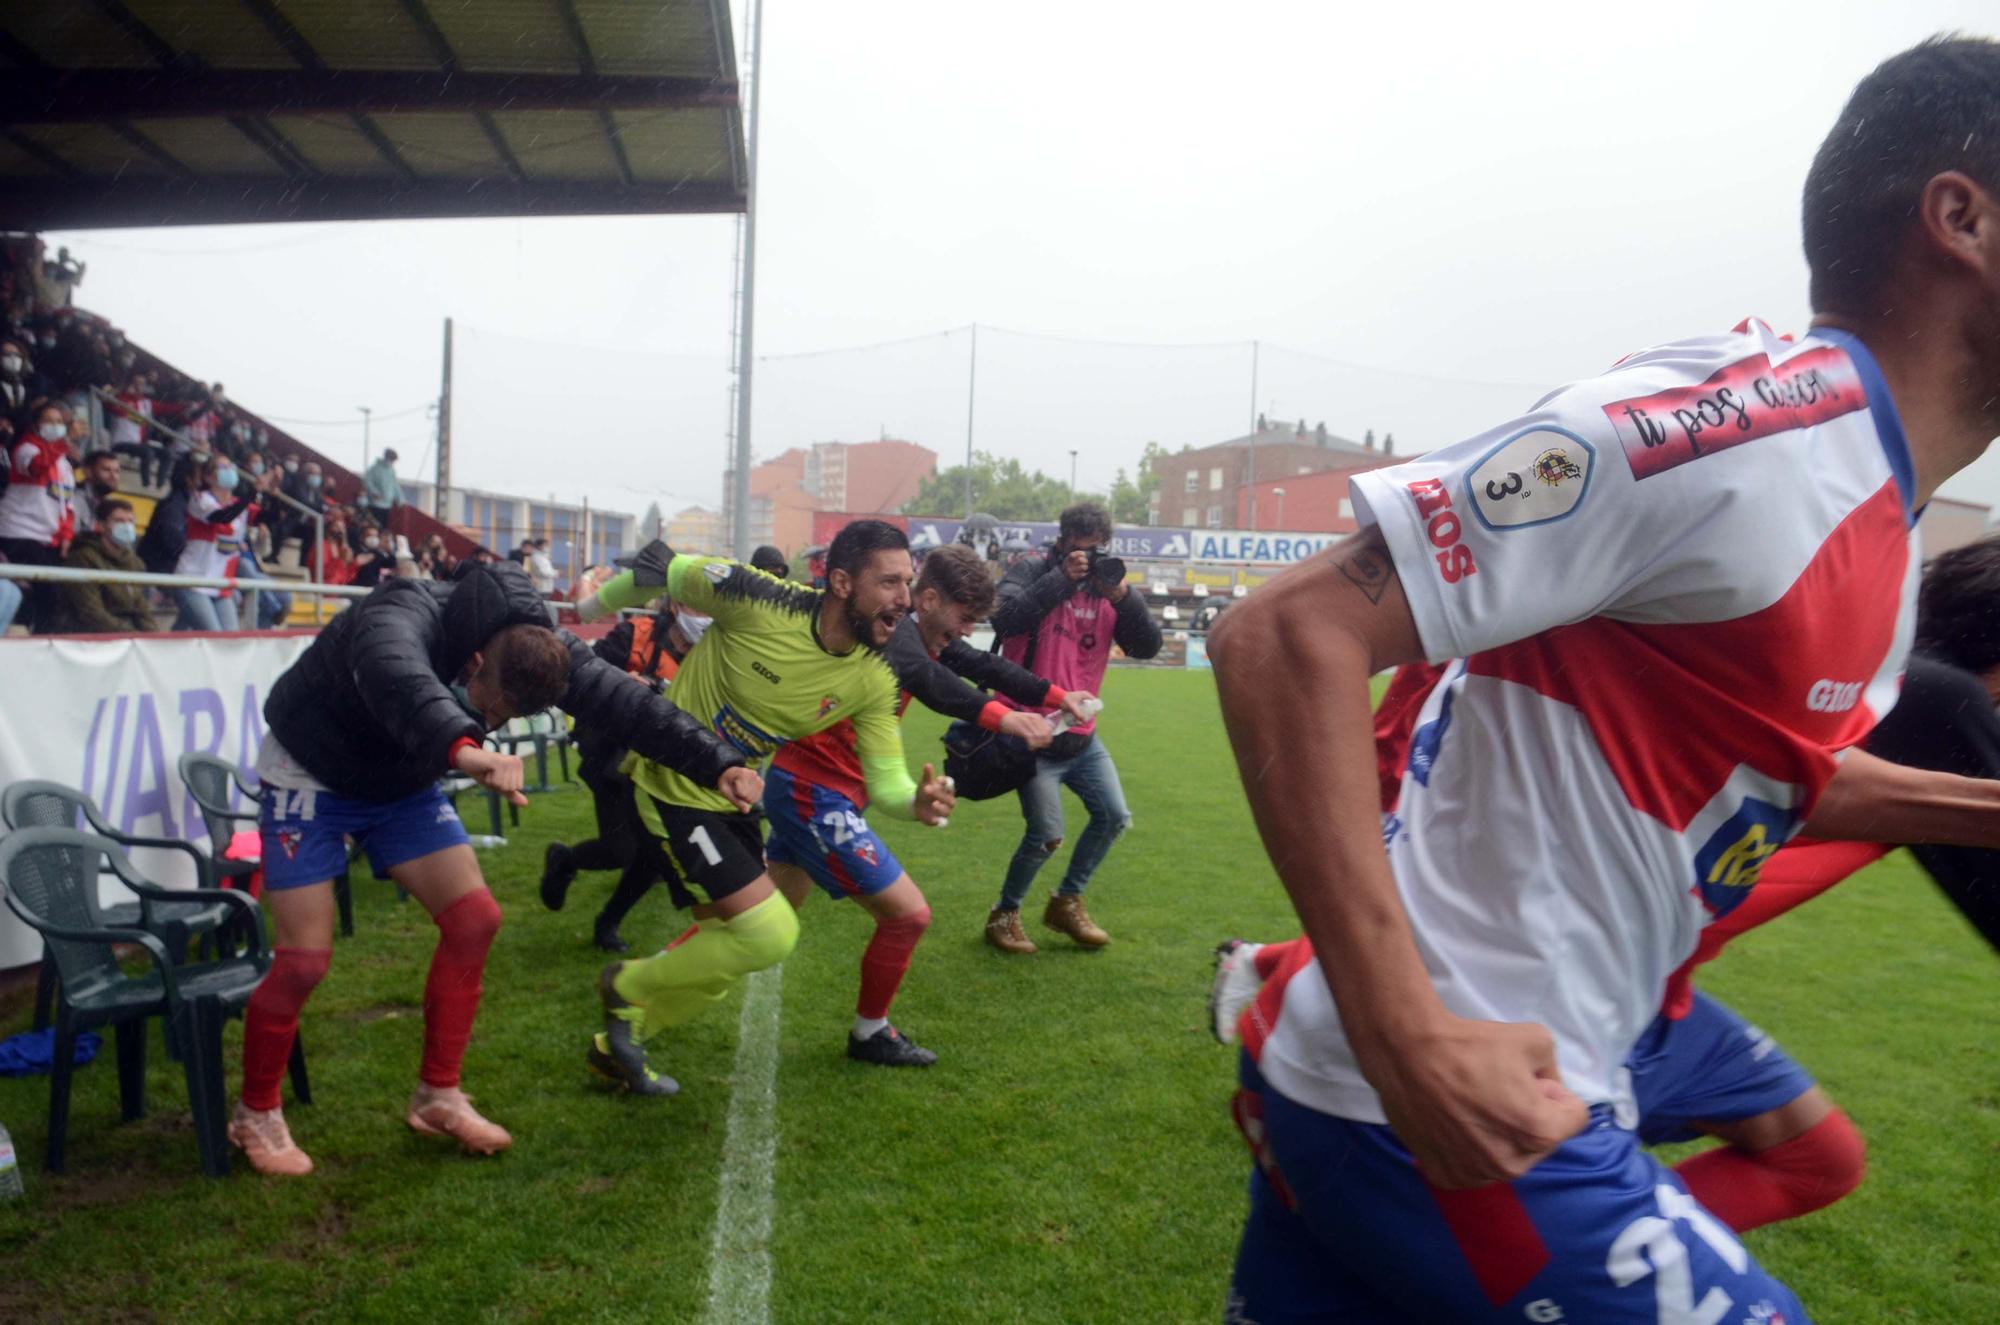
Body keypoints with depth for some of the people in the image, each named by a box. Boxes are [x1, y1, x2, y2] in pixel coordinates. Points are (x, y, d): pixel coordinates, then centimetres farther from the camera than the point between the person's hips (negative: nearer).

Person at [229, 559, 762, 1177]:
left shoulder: (535, 644, -21)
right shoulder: (397, 621, -39)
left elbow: (626, 702, -26)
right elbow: (401, 681, -62)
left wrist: (717, 764, -37)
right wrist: (462, 746, -82)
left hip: (402, 782, 6)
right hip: (311, 778, -5)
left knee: (474, 917, -5)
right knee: (304, 960, -10)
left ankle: (437, 1098, 11)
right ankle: (255, 1114, 16)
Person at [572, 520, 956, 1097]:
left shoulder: (874, 681, -12)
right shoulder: (761, 601, -28)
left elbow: (885, 780, -9)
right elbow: (662, 568, -13)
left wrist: (918, 802, -33)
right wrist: (587, 610, 3)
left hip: (732, 797, 7)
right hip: (673, 786, -7)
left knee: (730, 943, 15)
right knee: (770, 934, -14)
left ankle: (619, 1045, 38)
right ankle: (628, 987, 10)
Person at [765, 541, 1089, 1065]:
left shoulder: (921, 632, 8)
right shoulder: (892, 631, -21)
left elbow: (982, 665, 11)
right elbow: (923, 677, -41)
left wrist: (1059, 697, 0)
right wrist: (1002, 718, -53)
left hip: (801, 787, 10)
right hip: (816, 794, -10)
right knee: (908, 914, -5)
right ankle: (870, 1033, 15)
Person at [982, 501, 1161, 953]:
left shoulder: (1106, 588, 6)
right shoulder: (1032, 573, -6)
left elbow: (1148, 647, -4)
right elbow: (1005, 619, -27)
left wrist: (1123, 596, -18)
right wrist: (1061, 578, -25)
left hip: (1082, 737, 6)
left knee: (1114, 818, 9)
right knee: (1047, 836, -10)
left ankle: (1067, 902, 28)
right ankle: (1004, 914, 14)